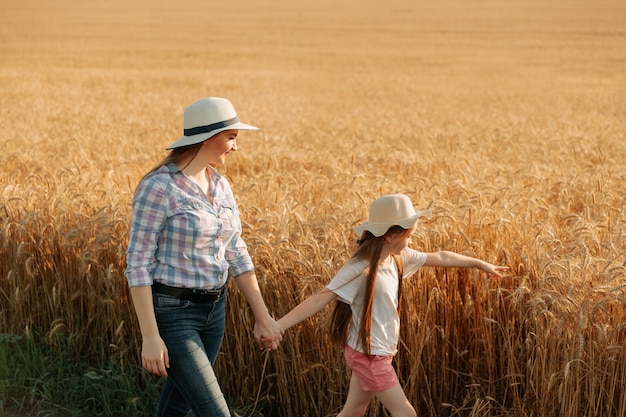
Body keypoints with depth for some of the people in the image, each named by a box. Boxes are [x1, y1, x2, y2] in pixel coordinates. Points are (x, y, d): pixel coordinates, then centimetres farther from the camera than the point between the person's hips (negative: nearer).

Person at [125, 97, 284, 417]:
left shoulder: (219, 186, 6)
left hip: (212, 310, 8)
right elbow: (137, 264, -18)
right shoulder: (158, 188, -19)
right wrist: (150, 336, -22)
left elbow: (235, 254, 10)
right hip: (170, 313, -8)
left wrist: (263, 316, 8)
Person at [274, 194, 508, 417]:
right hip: (368, 355, -8)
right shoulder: (359, 269, -24)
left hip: (378, 353, 8)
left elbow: (440, 258, 12)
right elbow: (320, 299, -31)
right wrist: (277, 325, -40)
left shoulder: (398, 257, 0)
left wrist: (481, 264, 23)